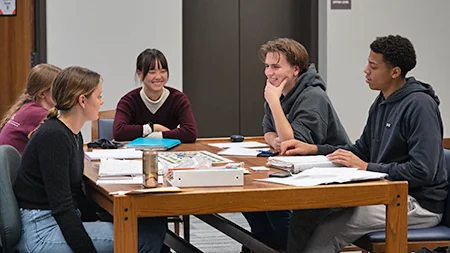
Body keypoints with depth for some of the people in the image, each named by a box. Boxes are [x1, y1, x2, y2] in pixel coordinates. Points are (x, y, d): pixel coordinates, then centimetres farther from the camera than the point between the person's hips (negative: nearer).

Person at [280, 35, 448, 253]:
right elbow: (361, 150, 21)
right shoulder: (382, 103, 11)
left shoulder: (420, 105, -16)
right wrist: (312, 149, 9)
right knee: (305, 214, -9)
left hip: (419, 203, -8)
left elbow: (423, 171, -22)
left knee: (325, 233, -21)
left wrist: (365, 167, -20)